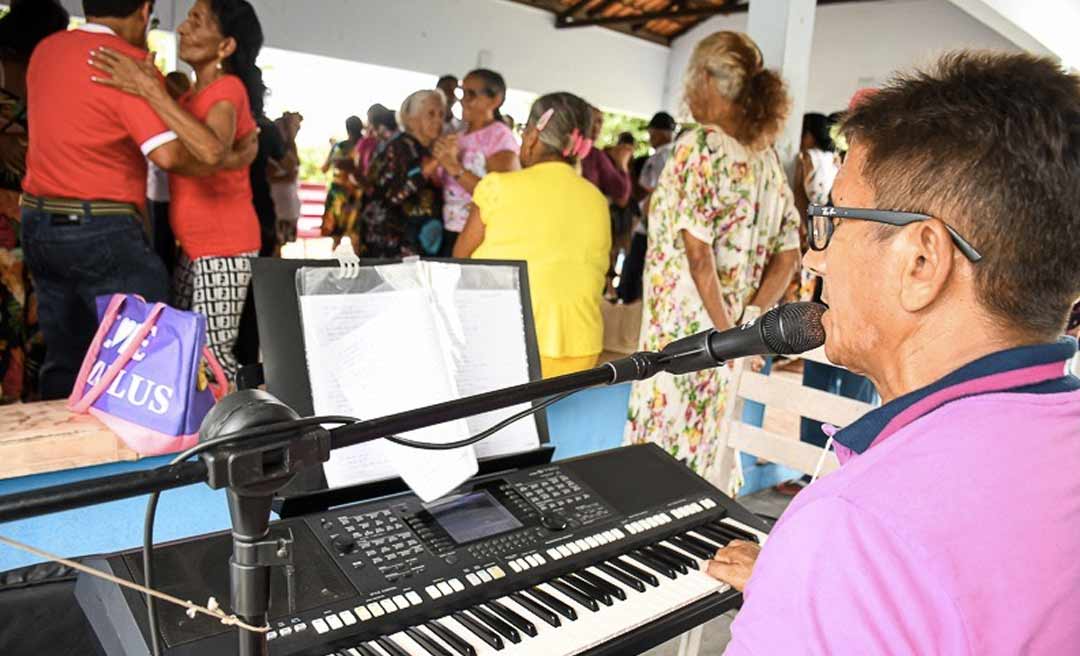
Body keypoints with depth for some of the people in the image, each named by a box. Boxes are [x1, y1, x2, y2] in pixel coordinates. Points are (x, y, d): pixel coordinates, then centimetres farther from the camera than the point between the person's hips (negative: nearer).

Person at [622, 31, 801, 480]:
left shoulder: (700, 146, -11)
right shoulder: (767, 157, 10)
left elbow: (698, 254, -19)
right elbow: (788, 255, 8)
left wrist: (726, 333, -11)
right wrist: (746, 324, 2)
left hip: (684, 336, -7)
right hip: (728, 344, 8)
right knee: (713, 451, 17)